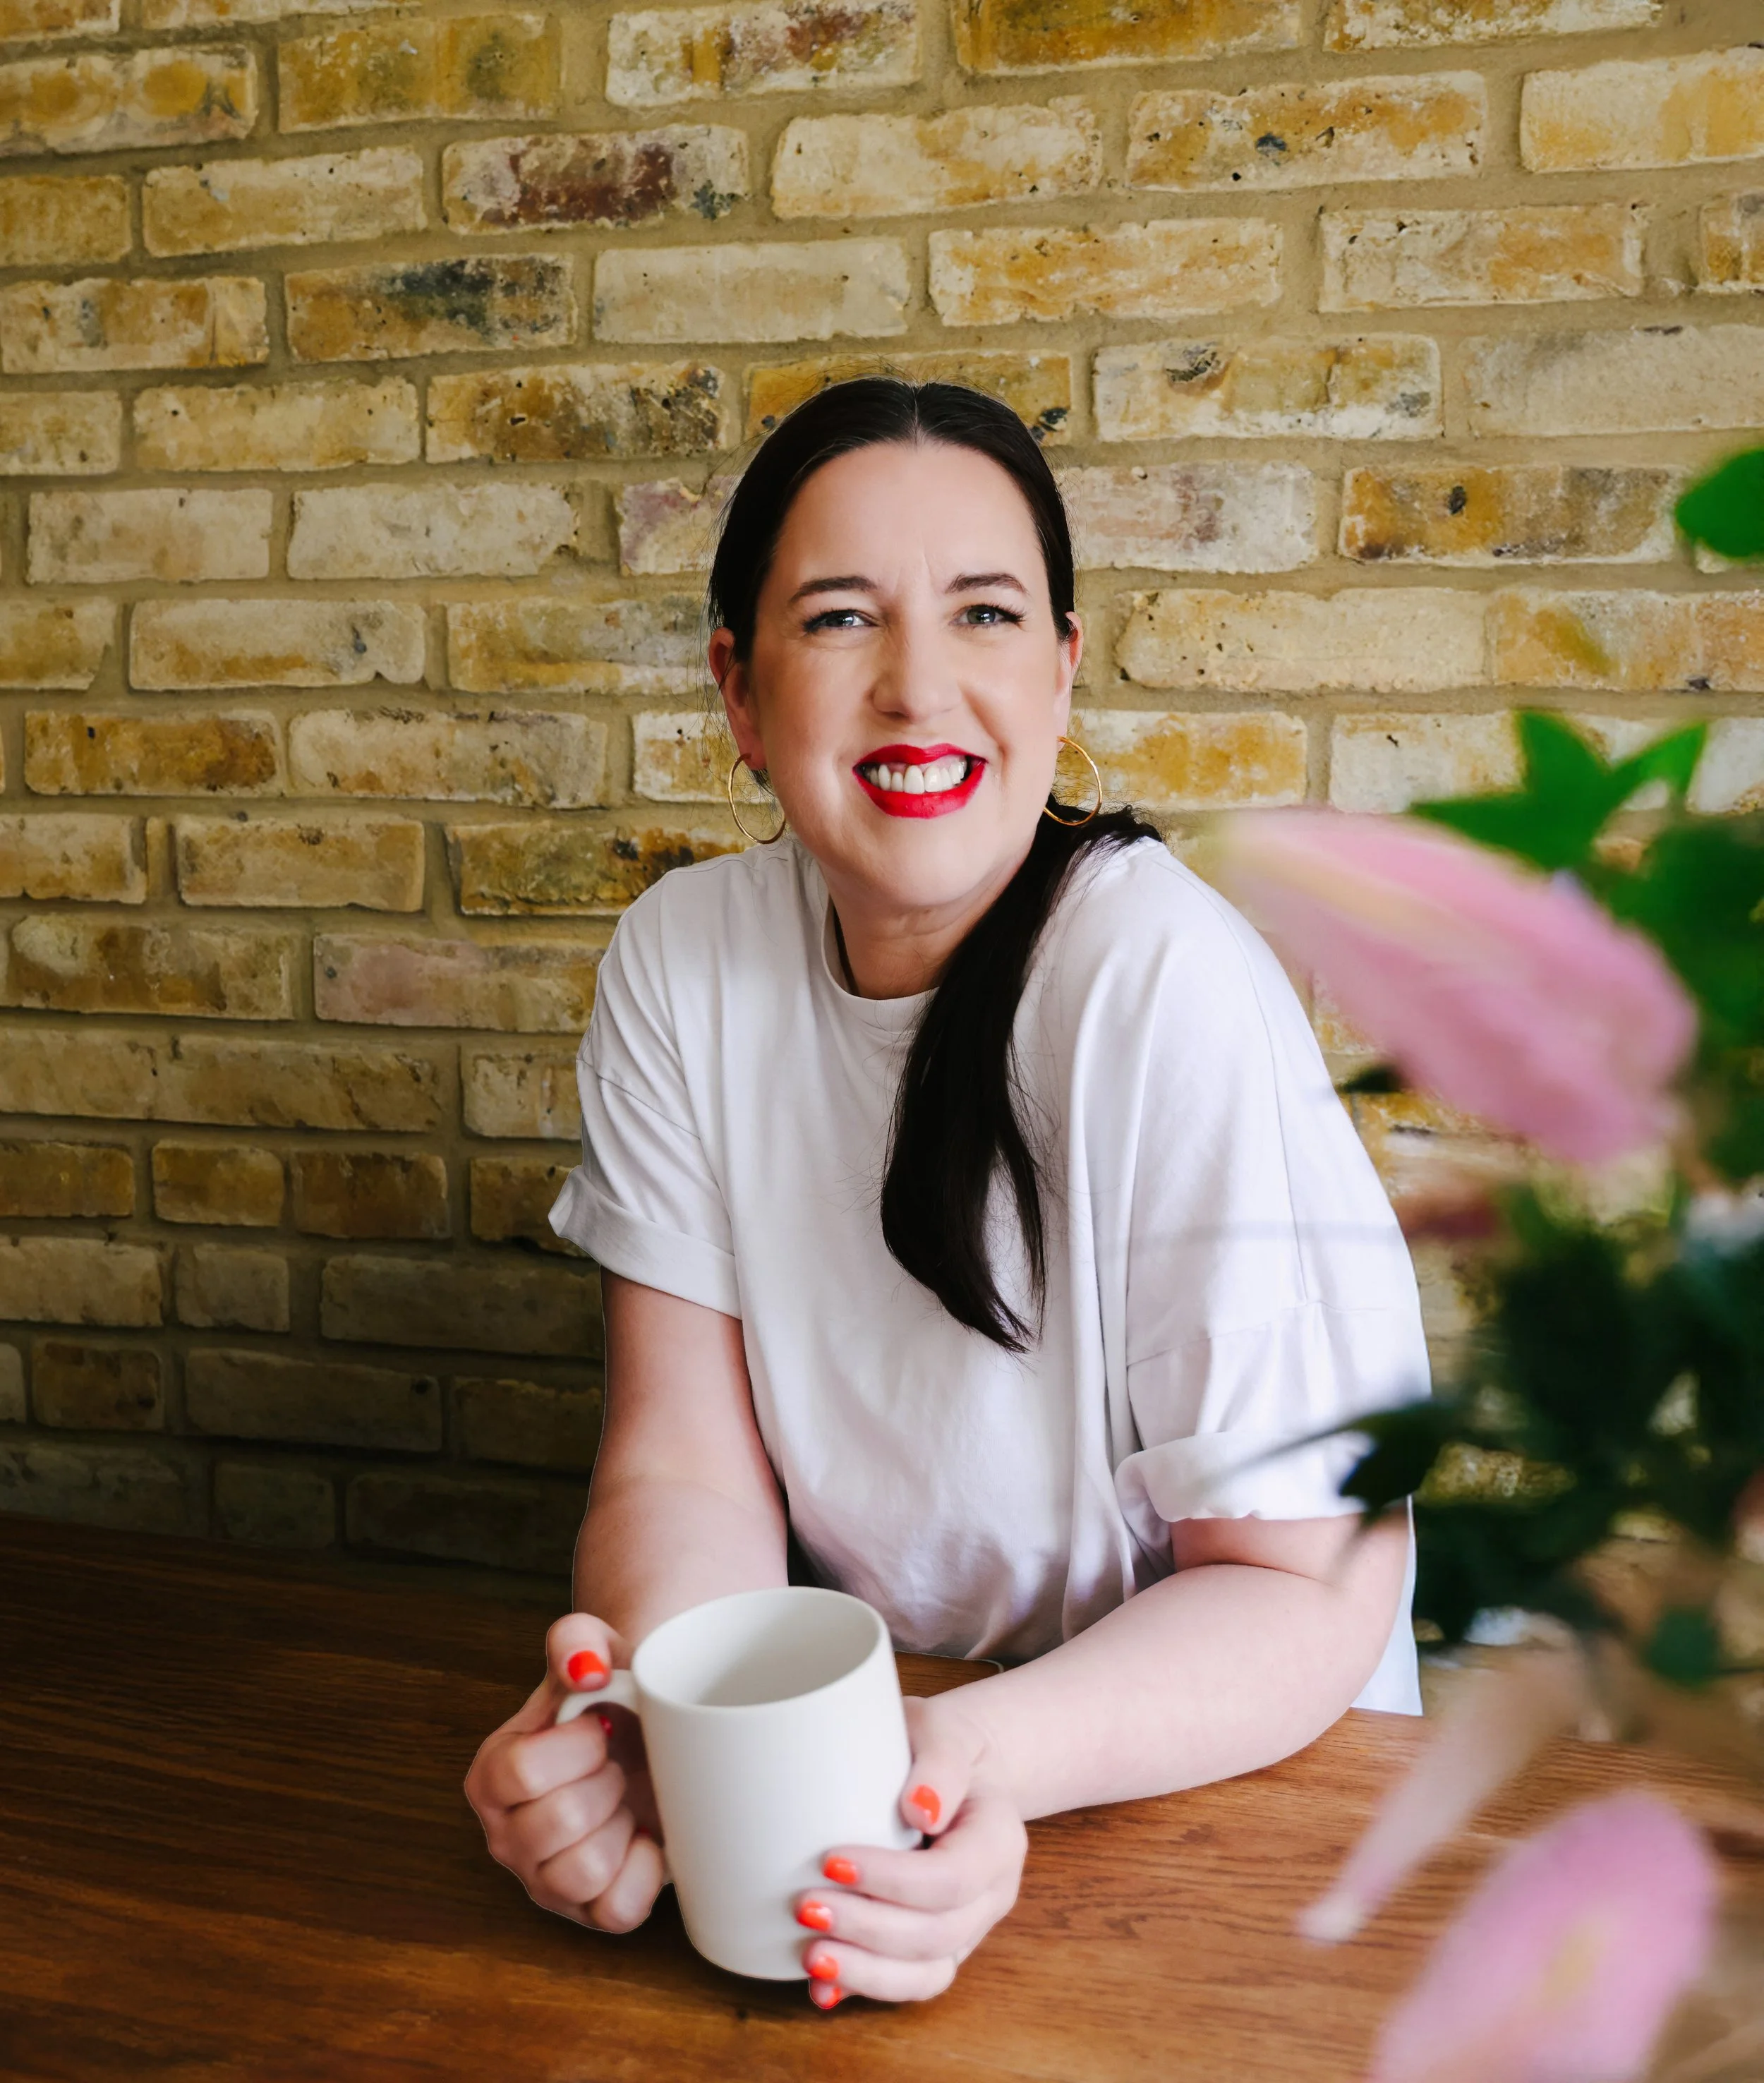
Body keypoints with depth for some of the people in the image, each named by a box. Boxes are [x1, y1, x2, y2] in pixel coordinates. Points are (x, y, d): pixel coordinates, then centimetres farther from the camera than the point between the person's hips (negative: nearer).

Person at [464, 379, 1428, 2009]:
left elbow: (1309, 1586, -16)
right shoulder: (683, 960, -7)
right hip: (854, 1735, 3)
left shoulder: (1171, 993, -20)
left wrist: (995, 1753, -32)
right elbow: (686, 1466, -6)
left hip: (1215, 1777, -2)